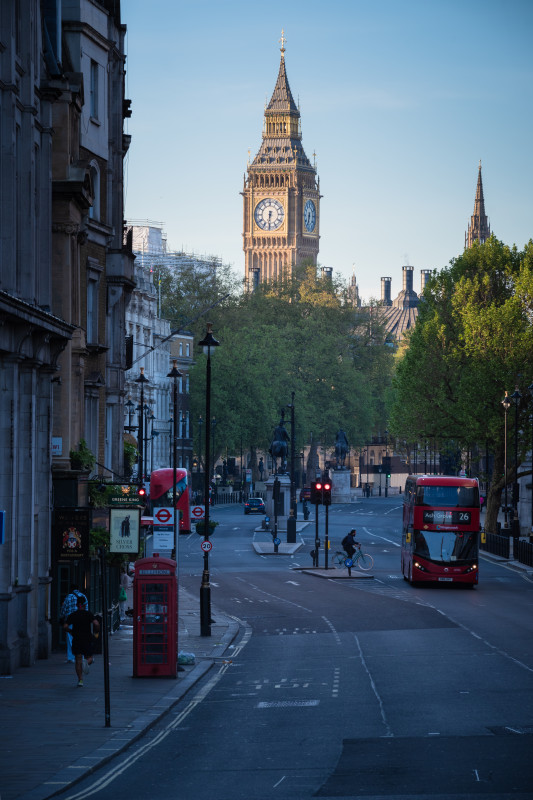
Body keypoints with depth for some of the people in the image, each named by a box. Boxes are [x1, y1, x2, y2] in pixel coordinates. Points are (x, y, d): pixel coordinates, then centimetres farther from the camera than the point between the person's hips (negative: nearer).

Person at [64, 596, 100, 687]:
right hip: (87, 640, -1)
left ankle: (80, 680, 1)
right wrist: (96, 631, 4)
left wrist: (71, 631, 13)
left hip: (76, 640, 1)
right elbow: (96, 624, -16)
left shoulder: (72, 615, 2)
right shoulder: (89, 614, -4)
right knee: (89, 658, 12)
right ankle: (86, 662, -25)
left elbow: (65, 626, -6)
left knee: (78, 660, 6)